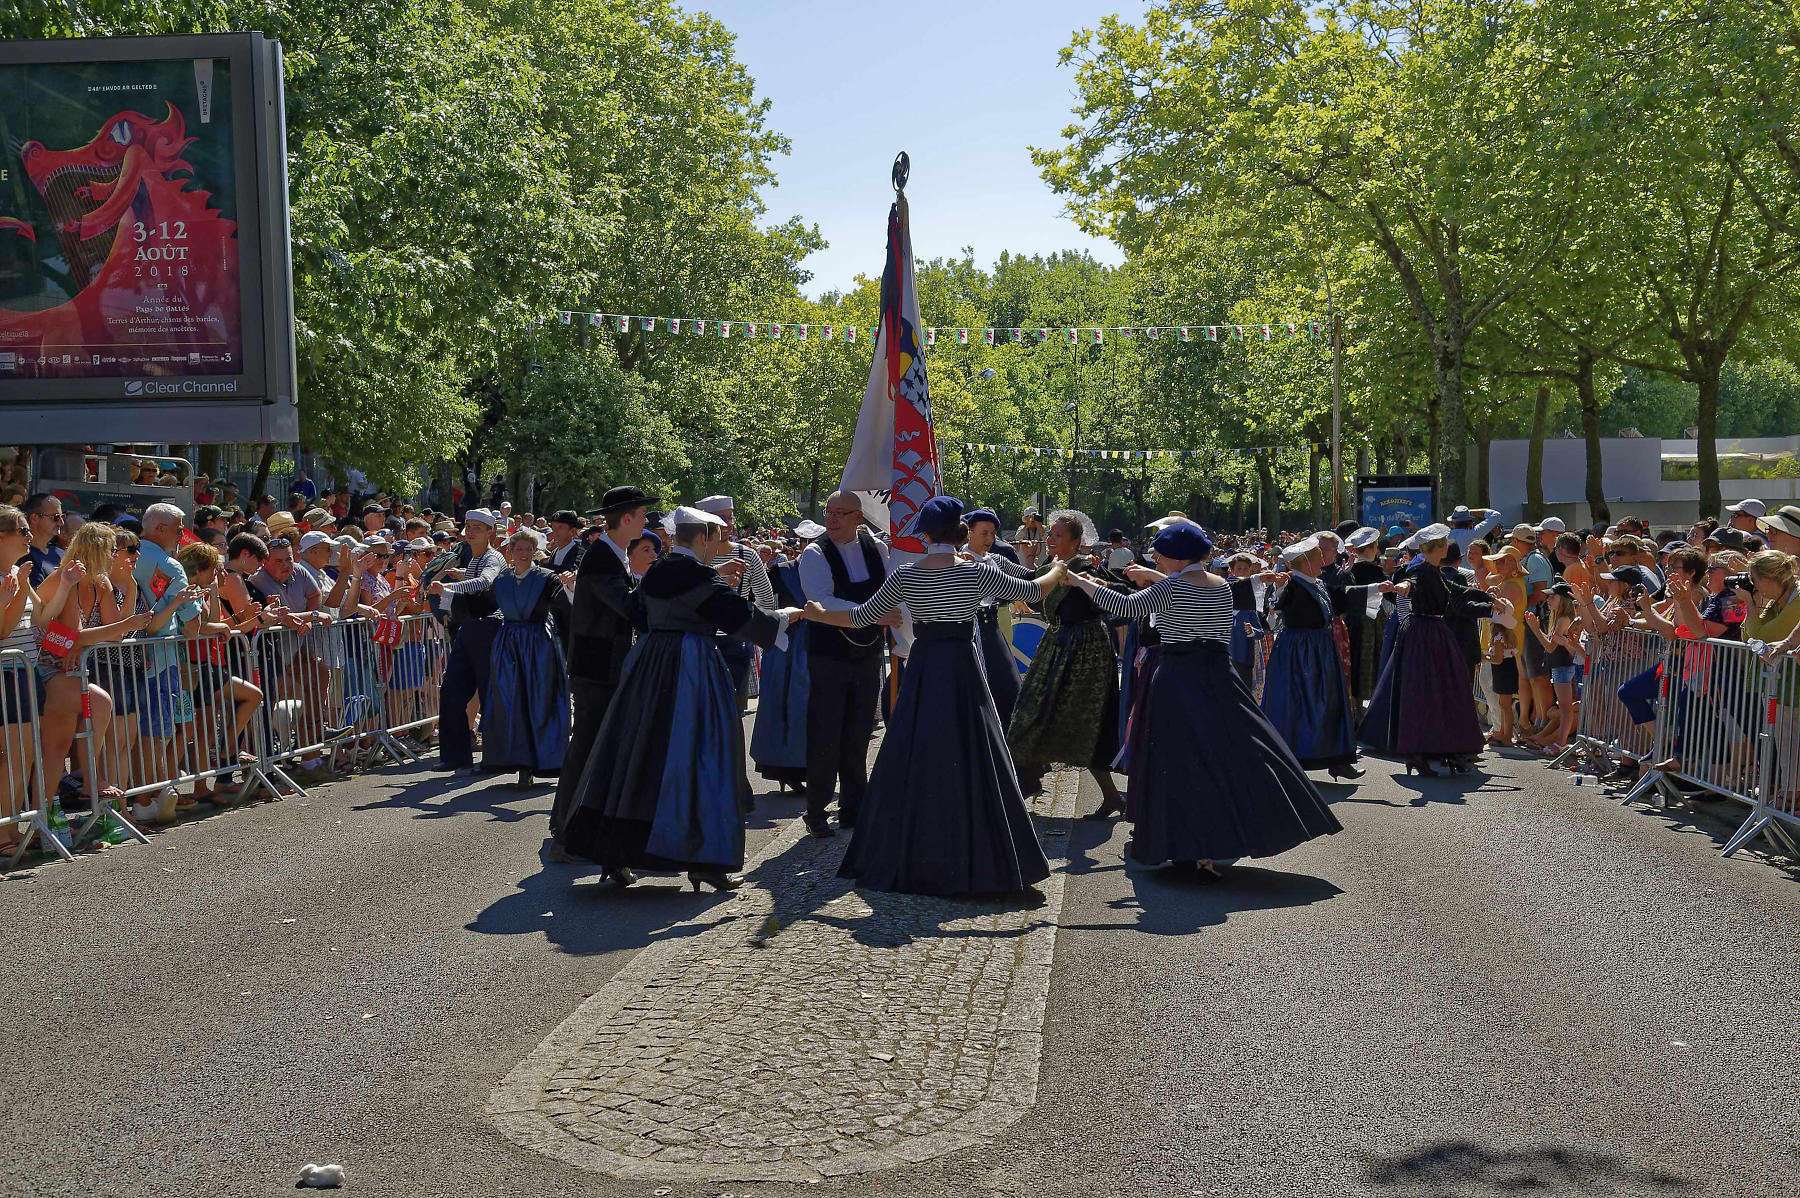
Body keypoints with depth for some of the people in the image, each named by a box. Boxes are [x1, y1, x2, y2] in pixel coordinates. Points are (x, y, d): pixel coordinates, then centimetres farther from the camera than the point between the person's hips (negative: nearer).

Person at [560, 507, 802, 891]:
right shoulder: (700, 577, -12)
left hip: (648, 667, 7)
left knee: (639, 753, 10)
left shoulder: (655, 574, 10)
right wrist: (785, 616, 5)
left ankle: (615, 853, 12)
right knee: (696, 758, -2)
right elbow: (744, 615, -13)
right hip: (693, 671, -7)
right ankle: (703, 858, -1)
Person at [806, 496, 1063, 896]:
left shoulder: (906, 576, -5)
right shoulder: (977, 573, -6)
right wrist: (1058, 571, 25)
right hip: (964, 671, -1)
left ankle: (910, 859, 16)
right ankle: (974, 861, 9)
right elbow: (1033, 591, 4)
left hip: (922, 672, 1)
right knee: (969, 764, 5)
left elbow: (862, 618, 1)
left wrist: (820, 615, 18)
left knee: (913, 763, 9)